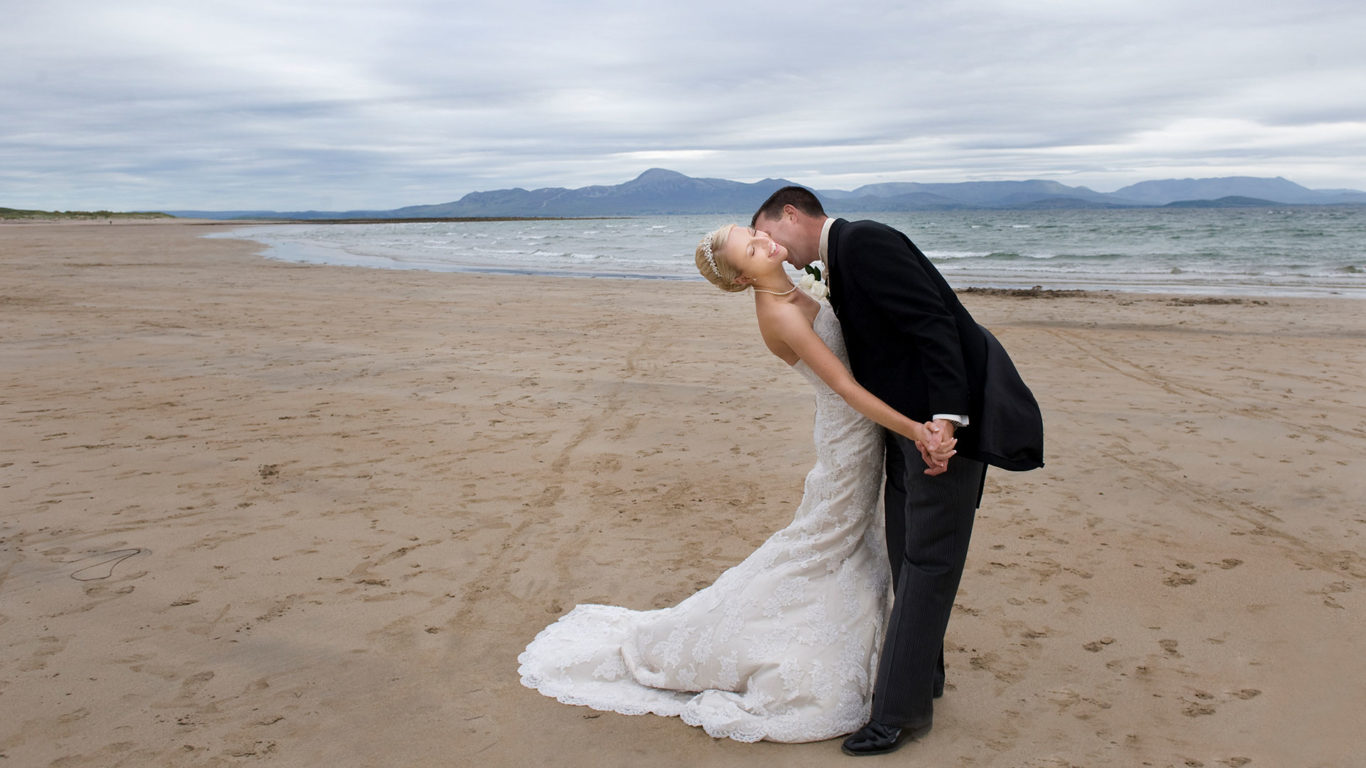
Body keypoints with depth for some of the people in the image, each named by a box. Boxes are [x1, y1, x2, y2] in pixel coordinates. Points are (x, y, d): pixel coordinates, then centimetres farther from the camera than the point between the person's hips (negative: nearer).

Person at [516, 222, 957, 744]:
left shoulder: (790, 293, 0)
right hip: (850, 435, -9)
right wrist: (915, 431, -33)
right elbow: (845, 386, -30)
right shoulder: (779, 315, -27)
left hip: (861, 432, 9)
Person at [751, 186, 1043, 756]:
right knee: (907, 553, 17)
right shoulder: (842, 256, 16)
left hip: (943, 418, -10)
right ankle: (921, 677, 33)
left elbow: (932, 320, -23)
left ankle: (900, 711, 3)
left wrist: (946, 415, -29)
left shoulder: (861, 241, -15)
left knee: (927, 560, -4)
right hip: (909, 422, 10)